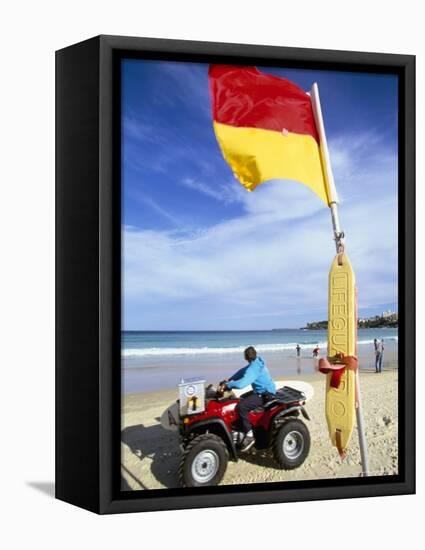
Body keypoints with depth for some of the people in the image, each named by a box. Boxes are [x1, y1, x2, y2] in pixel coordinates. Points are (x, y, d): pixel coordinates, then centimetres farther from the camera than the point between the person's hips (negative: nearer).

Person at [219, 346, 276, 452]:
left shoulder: (253, 369, -25)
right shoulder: (257, 362, 6)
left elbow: (241, 384, -35)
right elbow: (242, 372, 15)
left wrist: (227, 385, -20)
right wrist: (228, 380, 7)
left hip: (264, 395, -11)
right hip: (263, 391, 11)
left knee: (241, 406, -24)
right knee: (242, 399, 24)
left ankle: (249, 436, -16)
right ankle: (243, 429, 30)